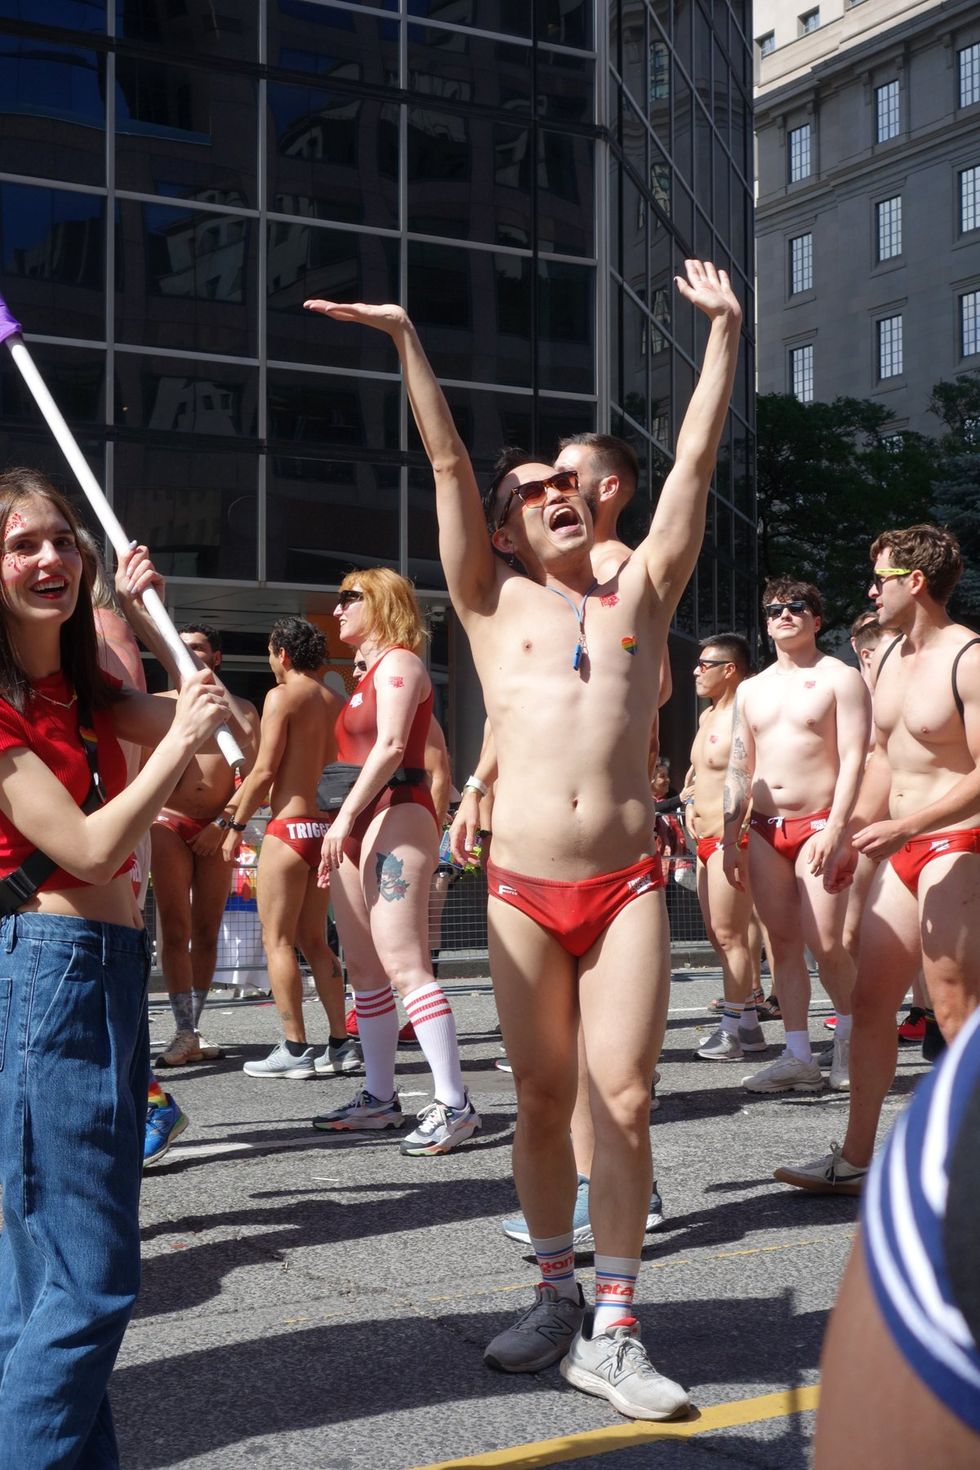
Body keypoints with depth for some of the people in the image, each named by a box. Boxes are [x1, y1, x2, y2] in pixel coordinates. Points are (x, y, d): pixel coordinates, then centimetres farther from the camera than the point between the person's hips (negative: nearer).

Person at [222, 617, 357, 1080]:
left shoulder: (282, 695, -8)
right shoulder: (332, 700, 12)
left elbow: (265, 769, -12)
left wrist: (236, 824, -2)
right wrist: (251, 795, 24)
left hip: (289, 827, -7)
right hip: (323, 826, 7)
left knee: (278, 939, -1)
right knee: (314, 940, 14)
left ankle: (295, 1050, -3)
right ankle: (341, 1044, 12)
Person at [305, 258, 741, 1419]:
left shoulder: (640, 593, 13)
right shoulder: (495, 607, 10)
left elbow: (694, 461, 12)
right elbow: (449, 466, 5)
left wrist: (723, 331, 12)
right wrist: (406, 342, 2)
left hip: (628, 885, 0)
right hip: (523, 890, 0)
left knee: (622, 1102, -5)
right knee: (541, 1099, 7)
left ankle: (611, 1333, 3)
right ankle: (556, 1294, 24)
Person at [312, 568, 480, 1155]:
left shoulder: (398, 662, -6)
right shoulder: (372, 671, 23)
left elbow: (390, 747, -18)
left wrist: (344, 817, -22)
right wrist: (345, 825, 14)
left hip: (396, 816, -10)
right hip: (361, 826, 10)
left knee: (404, 965, -16)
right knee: (365, 967, 10)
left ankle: (454, 1104, -17)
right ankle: (380, 1097, 17)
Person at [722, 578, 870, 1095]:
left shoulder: (840, 679, 0)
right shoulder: (751, 690, 17)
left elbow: (853, 759, -8)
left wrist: (835, 828, -18)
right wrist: (731, 836, 9)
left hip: (817, 824, -5)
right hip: (764, 830, 6)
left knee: (825, 943, -12)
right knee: (782, 942, 4)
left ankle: (851, 1038, 10)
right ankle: (798, 1057, 8)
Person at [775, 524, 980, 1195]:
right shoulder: (891, 655, 14)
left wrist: (905, 827, -23)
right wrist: (855, 836, 17)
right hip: (901, 851, 9)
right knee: (869, 1001, 9)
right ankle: (855, 1160, 18)